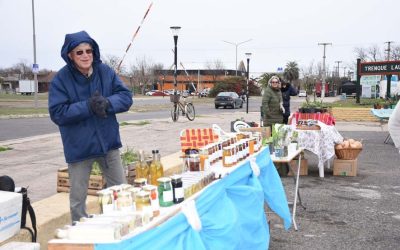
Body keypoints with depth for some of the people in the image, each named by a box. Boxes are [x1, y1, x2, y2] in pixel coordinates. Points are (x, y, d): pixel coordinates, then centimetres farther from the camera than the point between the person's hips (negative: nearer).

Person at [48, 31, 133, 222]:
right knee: (78, 198, 9)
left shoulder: (105, 72, -3)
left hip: (108, 141, 3)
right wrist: (88, 106, -26)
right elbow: (57, 113, -17)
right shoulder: (61, 79, -12)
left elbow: (126, 97, -4)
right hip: (78, 146, -3)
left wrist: (107, 103, -24)